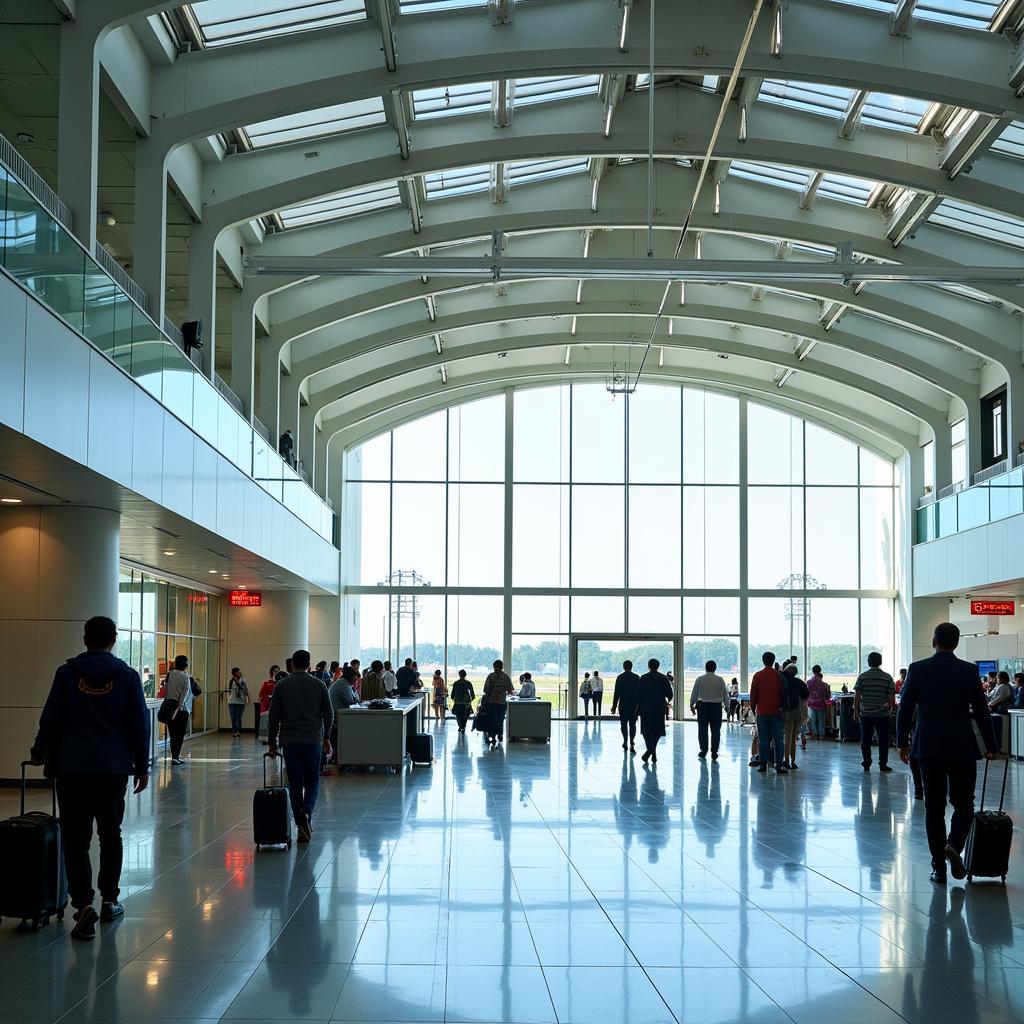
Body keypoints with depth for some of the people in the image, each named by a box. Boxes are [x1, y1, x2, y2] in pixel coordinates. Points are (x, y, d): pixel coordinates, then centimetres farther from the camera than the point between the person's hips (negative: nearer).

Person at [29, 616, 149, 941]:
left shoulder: (66, 673, -1)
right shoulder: (127, 676, 0)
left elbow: (51, 718, 0)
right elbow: (139, 724, 0)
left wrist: (38, 752, 16)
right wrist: (142, 767, 8)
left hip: (72, 768, -1)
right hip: (114, 768, 1)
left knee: (75, 838, 0)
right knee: (110, 835, 16)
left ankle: (84, 904, -14)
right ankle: (109, 901, 22)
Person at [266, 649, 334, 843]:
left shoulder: (282, 685, 2)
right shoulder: (319, 685, 2)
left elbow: (274, 717, 1)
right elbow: (328, 714, 4)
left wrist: (272, 742, 9)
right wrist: (326, 737, 16)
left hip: (290, 741, 0)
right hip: (313, 740, 0)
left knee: (295, 783, 6)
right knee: (313, 780, 12)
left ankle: (302, 827, 5)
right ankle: (306, 812, -14)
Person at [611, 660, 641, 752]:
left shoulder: (620, 677, -4)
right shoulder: (636, 677, 0)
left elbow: (616, 693, -5)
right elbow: (639, 692, 1)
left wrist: (614, 706, -2)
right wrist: (639, 705, 8)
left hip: (623, 704, -1)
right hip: (634, 705, 1)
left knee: (623, 724, 12)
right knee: (632, 724, 2)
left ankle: (625, 742, 14)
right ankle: (632, 744, -10)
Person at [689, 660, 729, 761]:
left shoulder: (699, 679, -2)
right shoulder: (720, 680, 0)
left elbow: (694, 694, 2)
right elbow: (725, 695, 4)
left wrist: (692, 705, 15)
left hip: (703, 706, -1)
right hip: (716, 707, 1)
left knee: (702, 730, 8)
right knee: (716, 730, 6)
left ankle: (703, 751, 9)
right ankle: (714, 753, 5)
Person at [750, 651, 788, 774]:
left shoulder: (758, 676, -3)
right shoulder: (779, 675, -3)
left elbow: (753, 694, 1)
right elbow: (784, 693, 2)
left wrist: (753, 708, 13)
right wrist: (785, 708, 13)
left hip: (762, 712, 0)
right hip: (776, 712, 0)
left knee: (763, 740, 7)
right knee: (778, 740, 2)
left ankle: (763, 764, 8)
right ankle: (779, 765, -2)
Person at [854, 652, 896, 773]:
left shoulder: (862, 677, -2)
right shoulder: (887, 677, -2)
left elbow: (857, 696, -4)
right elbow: (892, 697, -1)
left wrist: (856, 712, 5)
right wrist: (891, 708, 17)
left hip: (865, 714, 1)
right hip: (883, 714, 0)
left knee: (865, 740, 8)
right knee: (883, 740, 7)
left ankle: (866, 765, 10)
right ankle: (883, 765, 7)